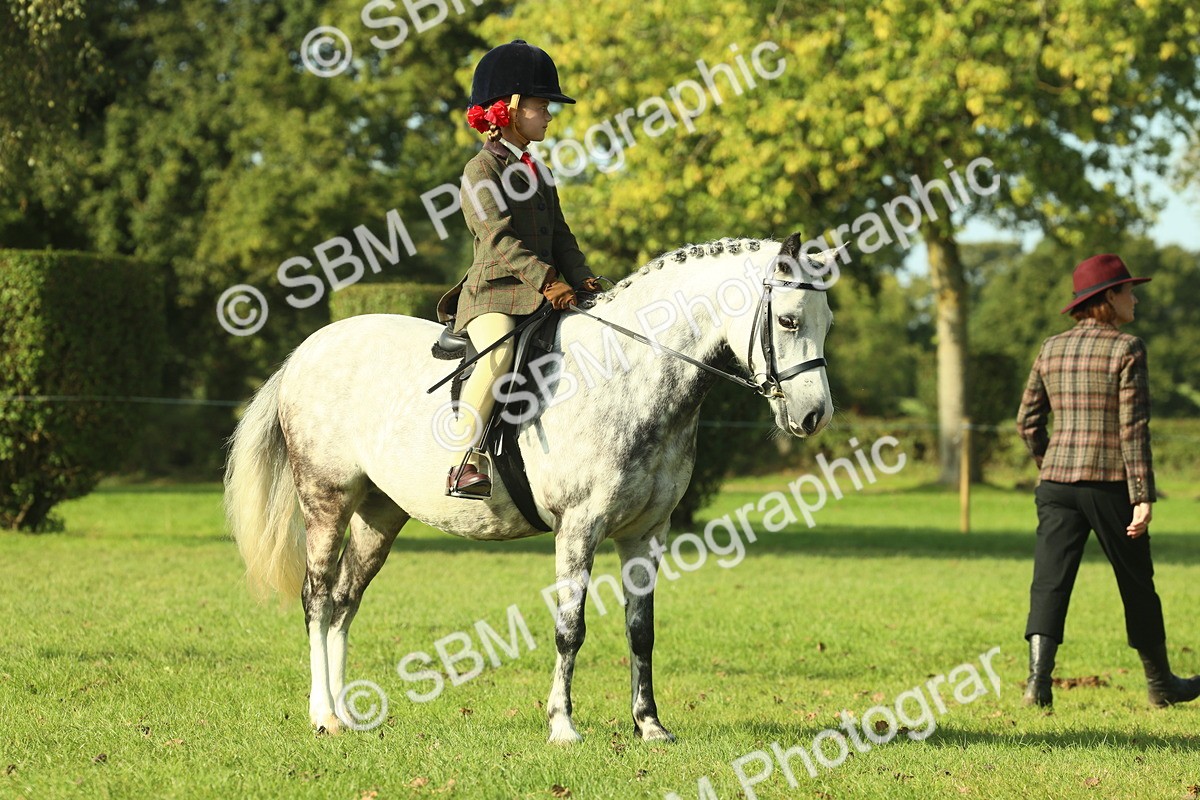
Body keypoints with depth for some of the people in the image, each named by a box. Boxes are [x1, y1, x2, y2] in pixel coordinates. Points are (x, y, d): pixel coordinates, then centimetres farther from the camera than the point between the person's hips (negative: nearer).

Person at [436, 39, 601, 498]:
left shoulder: (537, 173, 22)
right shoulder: (482, 170, -4)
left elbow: (559, 237, 20)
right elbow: (500, 237, -16)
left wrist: (580, 278, 1)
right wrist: (547, 280, -25)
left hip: (543, 296, 9)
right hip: (493, 292, -9)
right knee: (499, 352, -35)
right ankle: (464, 465, -37)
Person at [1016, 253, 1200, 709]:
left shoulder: (1052, 349, 9)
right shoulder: (1126, 349, -8)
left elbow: (1028, 420, 11)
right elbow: (1133, 428, -13)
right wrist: (1143, 497, -13)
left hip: (1057, 483, 4)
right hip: (1110, 484, -4)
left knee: (1050, 582, -2)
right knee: (1137, 584, 11)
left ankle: (1038, 680, -19)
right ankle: (1160, 684, 24)